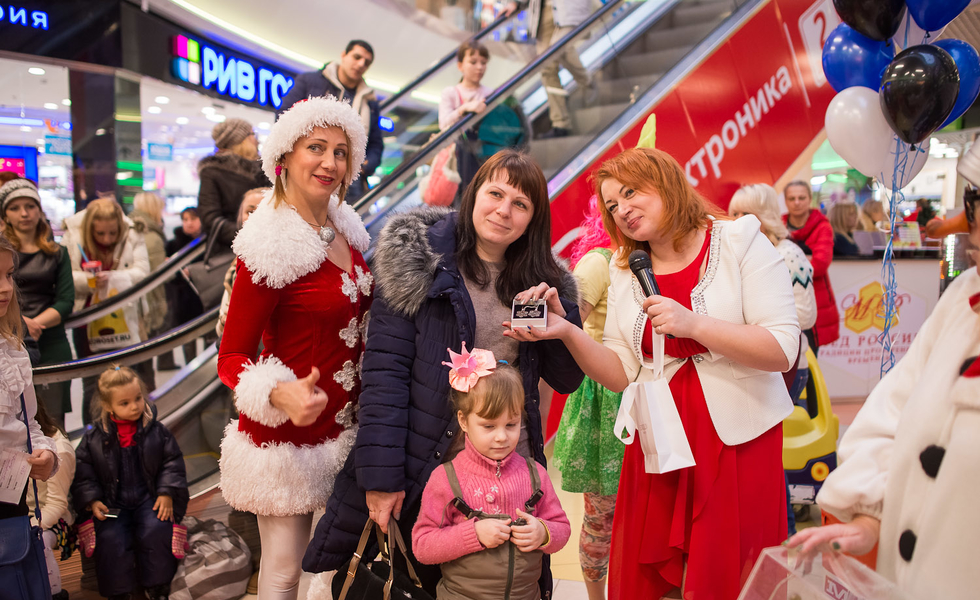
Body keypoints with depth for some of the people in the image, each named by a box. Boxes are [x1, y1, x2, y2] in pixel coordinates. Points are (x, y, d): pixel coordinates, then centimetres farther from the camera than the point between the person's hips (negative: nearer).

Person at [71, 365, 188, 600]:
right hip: (113, 503, 1)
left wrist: (166, 493, -8)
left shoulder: (156, 430, 0)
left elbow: (172, 462, 3)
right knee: (111, 538, -23)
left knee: (156, 529, -25)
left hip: (150, 499, 0)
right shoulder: (94, 437, 1)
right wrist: (92, 501, -7)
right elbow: (83, 473, 5)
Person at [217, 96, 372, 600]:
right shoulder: (270, 247, -20)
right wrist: (280, 394, -34)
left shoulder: (345, 228, 3)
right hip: (287, 439, -7)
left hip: (345, 423, 7)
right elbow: (232, 356, -16)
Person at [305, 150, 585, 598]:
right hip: (428, 470, -4)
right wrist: (380, 476, -17)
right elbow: (385, 371, -13)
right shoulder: (418, 262, -8)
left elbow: (567, 381, 7)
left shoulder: (541, 284, 7)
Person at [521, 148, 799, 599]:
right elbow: (621, 374, 6)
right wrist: (567, 333, -9)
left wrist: (692, 324, -20)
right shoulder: (625, 271, 11)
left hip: (738, 441, -3)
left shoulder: (740, 242, -2)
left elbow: (784, 351, -10)